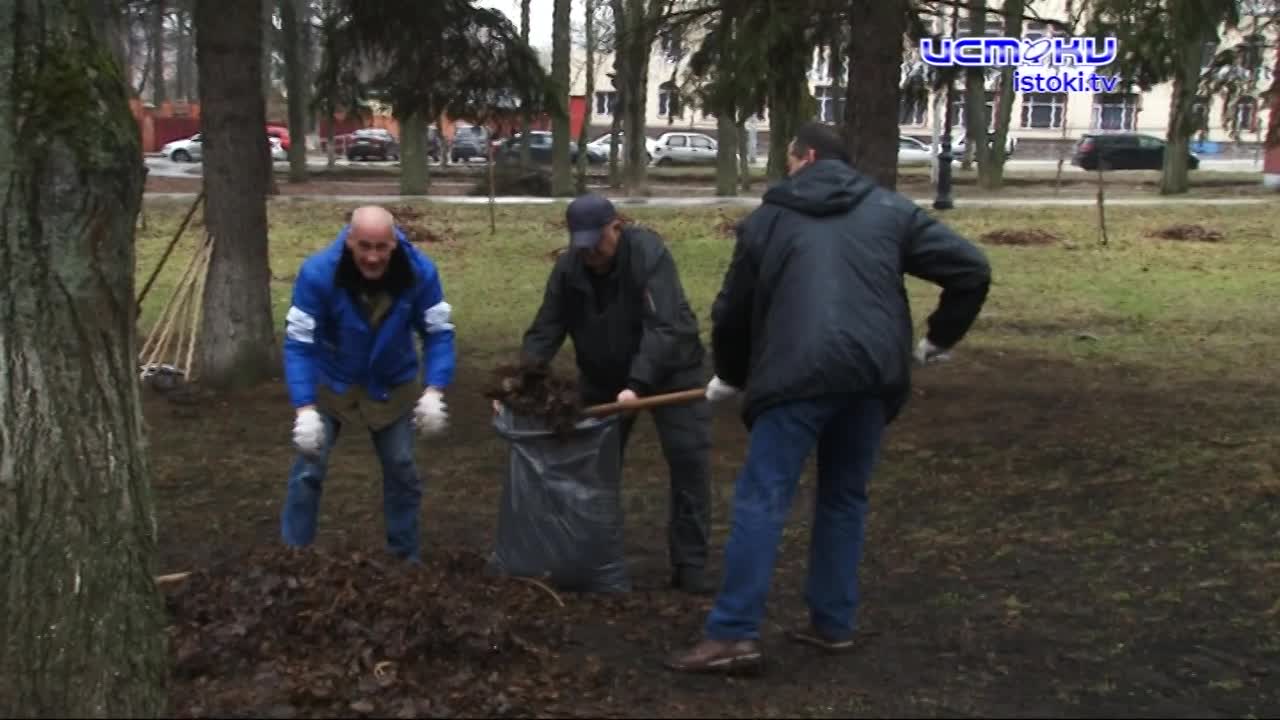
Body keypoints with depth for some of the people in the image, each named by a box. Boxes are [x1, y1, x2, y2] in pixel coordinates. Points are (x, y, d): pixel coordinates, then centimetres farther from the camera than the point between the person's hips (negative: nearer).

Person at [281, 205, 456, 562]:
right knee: (308, 470, -3)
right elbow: (299, 344, -27)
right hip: (329, 384, -2)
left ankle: (407, 558, 24)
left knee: (402, 471, 7)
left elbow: (439, 333, -15)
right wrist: (304, 409, -37)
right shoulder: (317, 273, -30)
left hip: (393, 386, 2)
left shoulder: (420, 271, -25)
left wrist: (434, 391, -29)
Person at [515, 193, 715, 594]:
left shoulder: (648, 253, -28)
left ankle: (689, 563, -2)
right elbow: (545, 332, -13)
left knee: (689, 459, -9)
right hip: (602, 375, 4)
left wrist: (637, 385, -46)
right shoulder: (567, 268, -13)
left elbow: (665, 327, -36)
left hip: (669, 369, -4)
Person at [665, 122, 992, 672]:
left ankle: (734, 634, -6)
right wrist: (939, 338, 24)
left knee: (760, 501, -1)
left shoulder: (767, 218, 16)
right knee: (845, 498, 18)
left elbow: (732, 311, 20)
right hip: (872, 373, 3)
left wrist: (730, 375, 37)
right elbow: (971, 268, 12)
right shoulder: (890, 209, 18)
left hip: (798, 374, -3)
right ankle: (832, 623, 21)